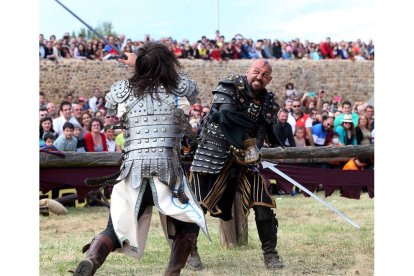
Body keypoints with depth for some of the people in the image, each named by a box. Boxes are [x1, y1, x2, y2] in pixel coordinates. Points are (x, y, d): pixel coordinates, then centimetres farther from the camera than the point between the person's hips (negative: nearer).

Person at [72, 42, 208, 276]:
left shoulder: (122, 90, 5)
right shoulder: (179, 88, 2)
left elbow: (109, 110, 27)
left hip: (132, 169, 2)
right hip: (166, 168, -2)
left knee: (116, 230, 8)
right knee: (188, 223, 20)